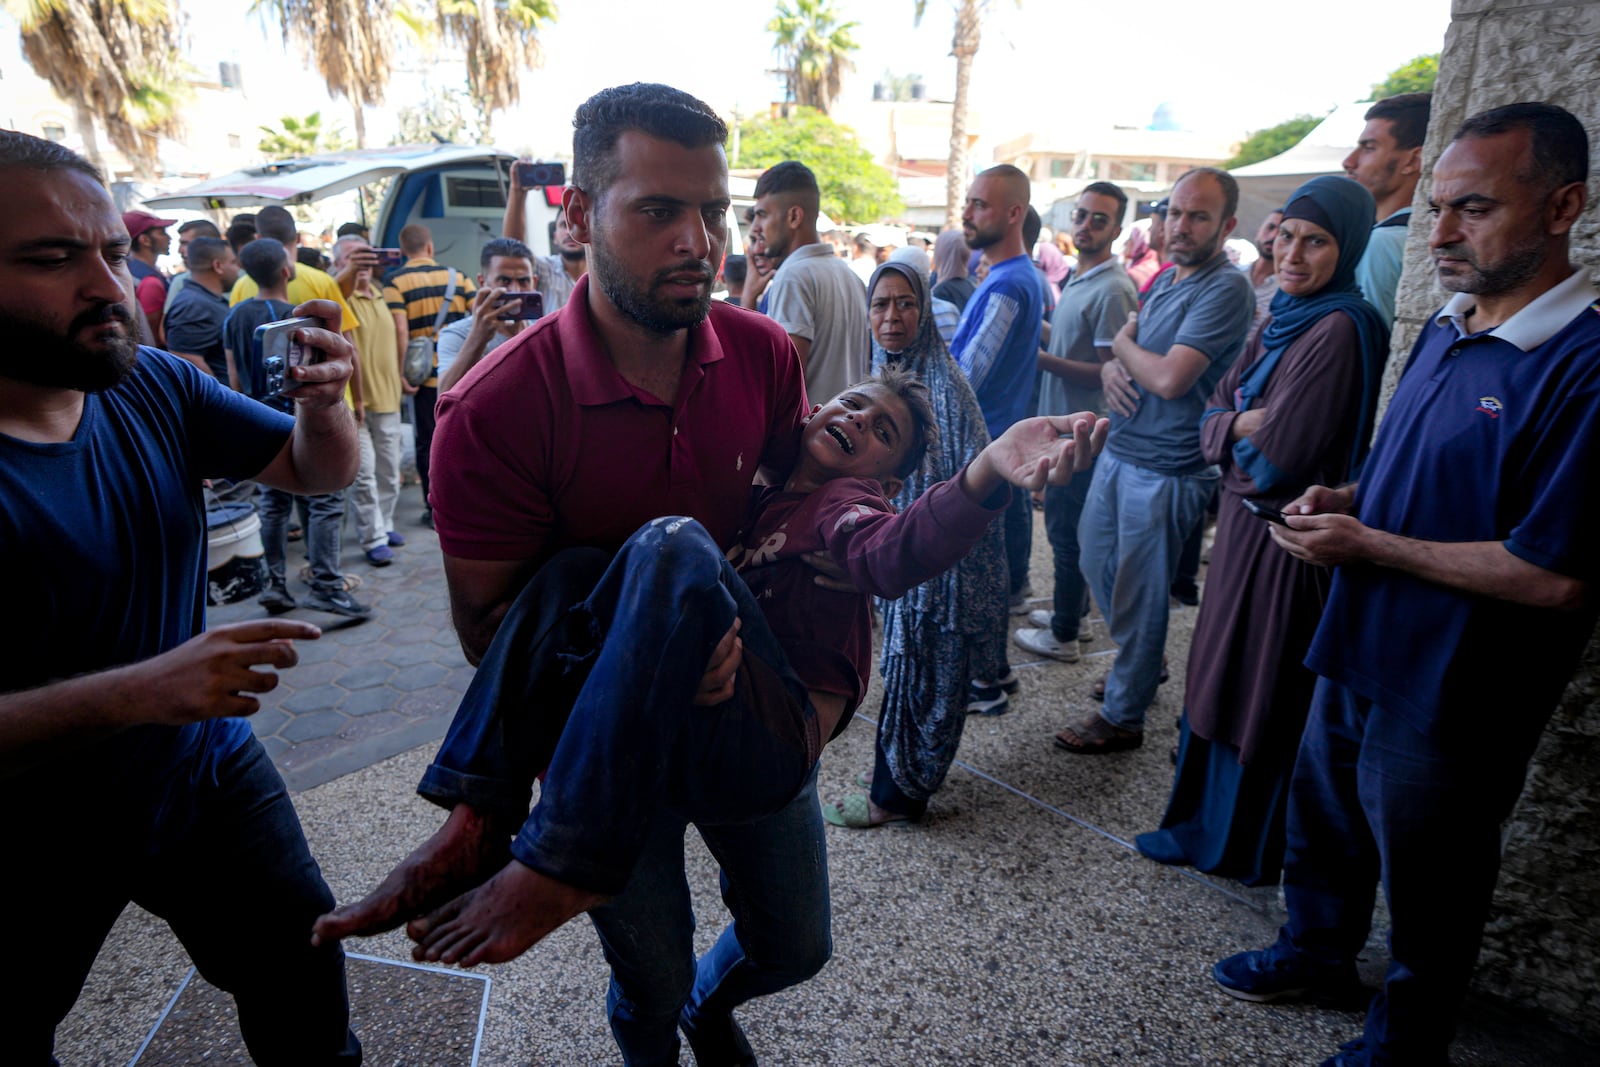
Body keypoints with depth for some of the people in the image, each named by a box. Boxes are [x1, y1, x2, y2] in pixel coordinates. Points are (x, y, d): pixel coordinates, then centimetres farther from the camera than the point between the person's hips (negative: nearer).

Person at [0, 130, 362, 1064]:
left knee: (306, 982, 14)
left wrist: (323, 398, -22)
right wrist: (138, 693, -41)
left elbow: (319, 470, -1)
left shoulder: (154, 387, -9)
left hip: (208, 769, 4)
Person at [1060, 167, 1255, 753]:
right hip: (1119, 452, 9)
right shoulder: (1167, 280, 13)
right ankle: (1143, 660, 44)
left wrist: (1122, 344, -7)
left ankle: (1122, 716, 19)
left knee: (1138, 593, 2)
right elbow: (1119, 345, 19)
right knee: (1096, 561, 21)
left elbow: (1171, 378, -26)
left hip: (1164, 471, -9)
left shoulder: (1225, 288, -16)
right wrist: (1110, 367, -6)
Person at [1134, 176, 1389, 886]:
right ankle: (1208, 823, 39)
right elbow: (1213, 413, 6)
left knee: (1262, 694, 7)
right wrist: (1241, 425, -14)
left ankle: (1246, 846, 27)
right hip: (1244, 525, 9)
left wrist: (1238, 434, -5)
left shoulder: (1339, 330, -20)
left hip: (1283, 540, -9)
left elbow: (1274, 460, -25)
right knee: (1219, 682, 19)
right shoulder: (1284, 317, 8)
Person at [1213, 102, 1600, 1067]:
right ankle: (1315, 954, 51)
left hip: (1450, 694, -8)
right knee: (1323, 824, 26)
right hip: (1360, 652, 8)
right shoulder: (1446, 329, 5)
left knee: (1428, 887, 15)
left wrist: (1366, 544, -20)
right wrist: (1343, 499, -1)